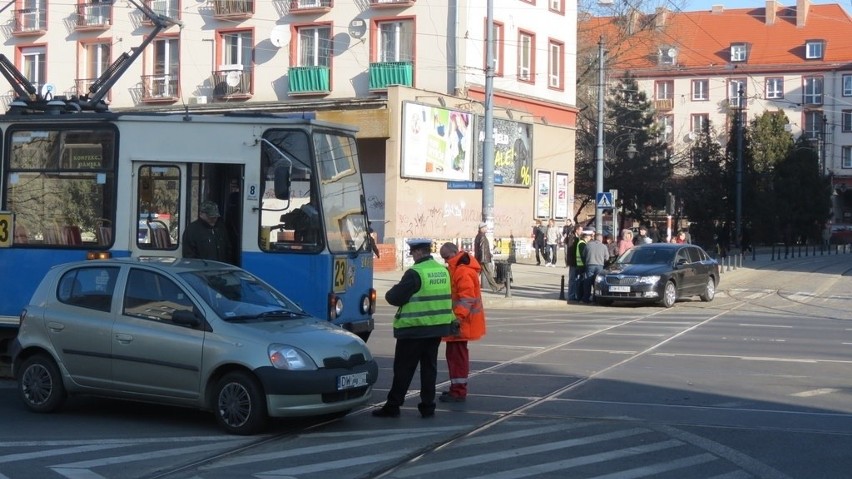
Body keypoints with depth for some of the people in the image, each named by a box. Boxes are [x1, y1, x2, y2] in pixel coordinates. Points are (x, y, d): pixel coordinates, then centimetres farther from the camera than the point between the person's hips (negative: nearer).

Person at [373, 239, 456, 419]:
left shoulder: (415, 273, -17)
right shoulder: (443, 271, 7)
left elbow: (396, 297, -15)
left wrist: (390, 293, 4)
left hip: (414, 329, -7)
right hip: (437, 327, 7)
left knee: (404, 369, 0)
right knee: (429, 367, 12)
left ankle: (392, 406, 5)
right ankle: (427, 406, 13)